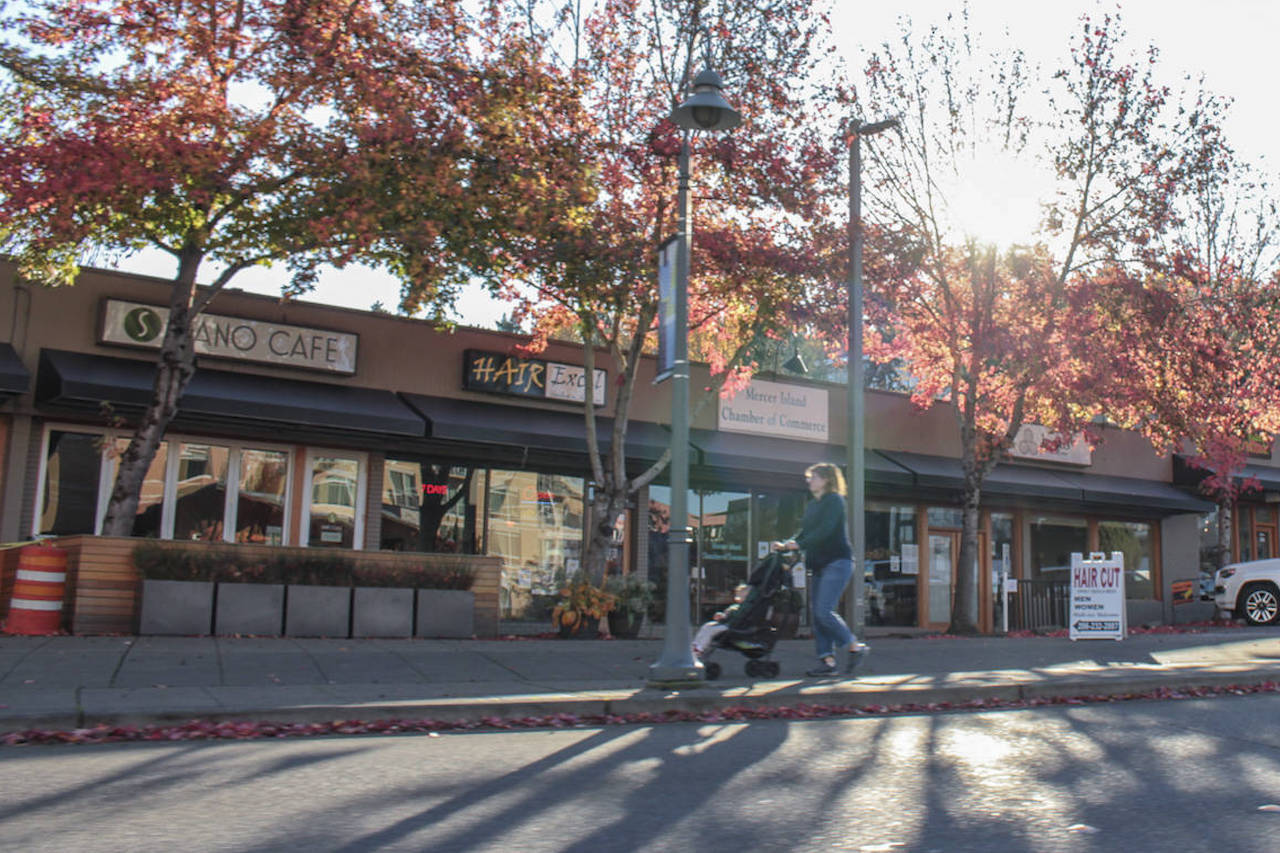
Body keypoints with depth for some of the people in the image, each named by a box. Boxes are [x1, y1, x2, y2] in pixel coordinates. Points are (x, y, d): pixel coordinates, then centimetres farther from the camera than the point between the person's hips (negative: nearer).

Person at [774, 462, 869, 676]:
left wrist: (799, 544, -23)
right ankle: (827, 661, 3)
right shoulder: (812, 506, 19)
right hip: (820, 565, 9)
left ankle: (855, 646, 0)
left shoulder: (834, 500, -7)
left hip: (838, 562, -9)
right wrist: (786, 545, -2)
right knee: (818, 614, 2)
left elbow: (825, 530, -18)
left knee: (824, 611, -16)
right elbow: (804, 532, 15)